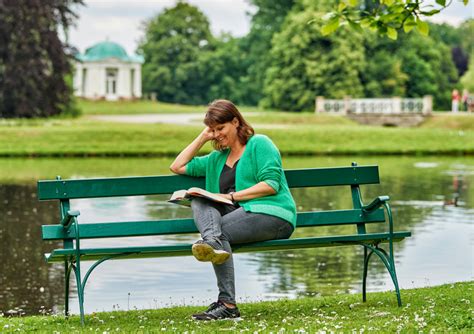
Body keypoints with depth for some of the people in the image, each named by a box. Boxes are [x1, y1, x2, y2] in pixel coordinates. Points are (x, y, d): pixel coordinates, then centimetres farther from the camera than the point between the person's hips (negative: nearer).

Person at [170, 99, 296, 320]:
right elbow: (177, 167, 25)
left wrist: (231, 196, -13)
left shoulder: (259, 144, 5)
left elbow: (271, 184, -8)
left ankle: (227, 304, -38)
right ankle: (213, 240, -54)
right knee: (199, 201, -20)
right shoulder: (218, 158, 27)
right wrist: (203, 137, 20)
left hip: (272, 214, -6)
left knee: (219, 232, -29)